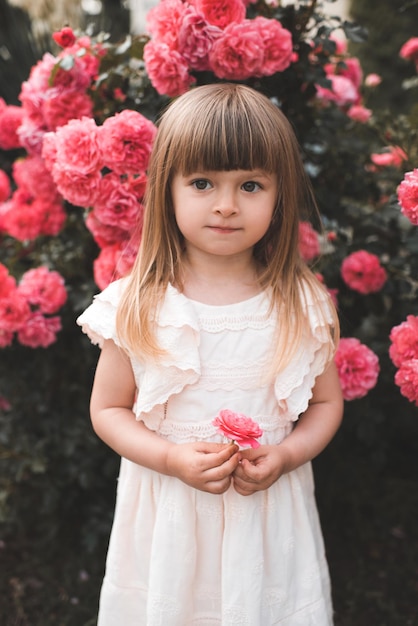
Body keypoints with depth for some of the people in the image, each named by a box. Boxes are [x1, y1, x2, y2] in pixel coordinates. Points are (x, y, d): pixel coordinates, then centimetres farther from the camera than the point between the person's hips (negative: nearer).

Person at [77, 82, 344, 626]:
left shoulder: (303, 305, -7)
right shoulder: (137, 307, -10)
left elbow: (327, 403, 4)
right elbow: (107, 410, -2)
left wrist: (285, 456, -14)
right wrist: (171, 458, -17)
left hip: (269, 512, 1)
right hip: (168, 515, 0)